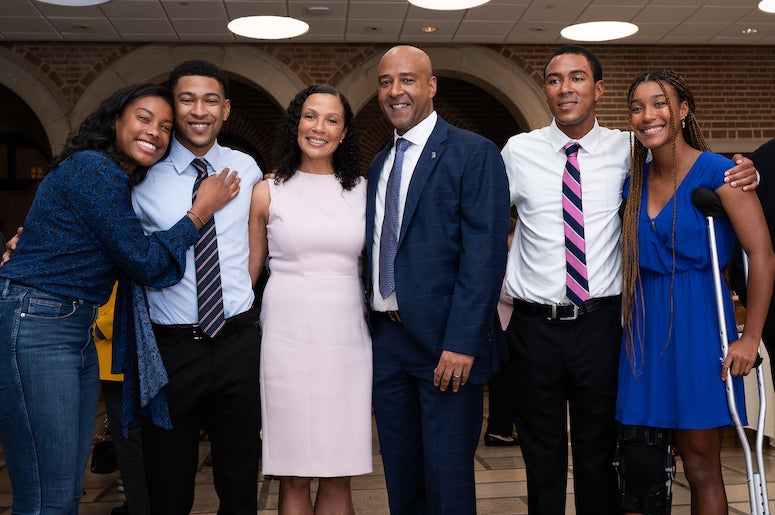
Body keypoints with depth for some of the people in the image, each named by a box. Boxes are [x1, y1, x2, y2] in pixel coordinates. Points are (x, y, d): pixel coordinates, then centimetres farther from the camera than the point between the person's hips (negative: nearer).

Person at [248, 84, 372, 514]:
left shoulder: (362, 191, 9)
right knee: (294, 475, 4)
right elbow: (248, 270, 8)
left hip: (346, 337, 2)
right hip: (288, 334, -1)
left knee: (339, 475, 7)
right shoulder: (268, 191, 4)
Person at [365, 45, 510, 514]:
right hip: (387, 337, 7)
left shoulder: (474, 153, -7)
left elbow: (485, 254, -15)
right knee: (400, 476, 16)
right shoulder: (379, 164, 15)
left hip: (445, 342, -6)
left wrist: (461, 342, -21)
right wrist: (372, 328, 8)